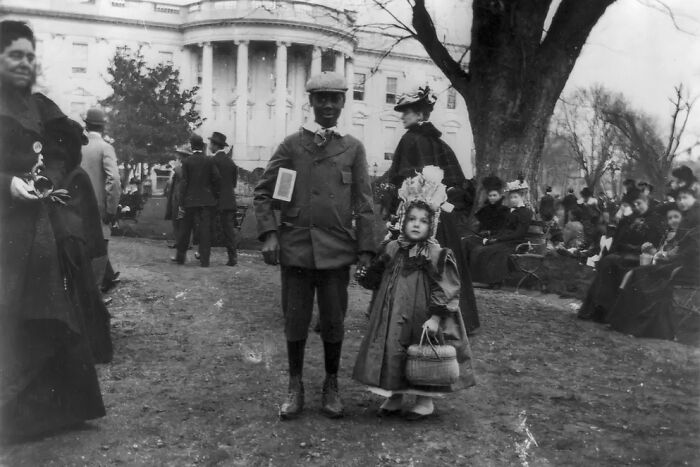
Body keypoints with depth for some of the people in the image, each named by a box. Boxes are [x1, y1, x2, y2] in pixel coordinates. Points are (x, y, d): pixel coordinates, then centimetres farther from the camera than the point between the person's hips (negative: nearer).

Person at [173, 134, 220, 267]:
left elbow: (184, 183, -5)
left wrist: (182, 202, -2)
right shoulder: (209, 160, -2)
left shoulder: (186, 162, -4)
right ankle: (204, 260, 1)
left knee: (186, 229, 12)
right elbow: (217, 178, -7)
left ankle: (180, 256, 22)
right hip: (207, 200, 0)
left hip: (191, 200, 0)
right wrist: (214, 194, 6)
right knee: (205, 229, 2)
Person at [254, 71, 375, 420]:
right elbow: (263, 192, 5)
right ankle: (295, 387, 24)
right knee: (295, 320, 7)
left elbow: (363, 204, 6)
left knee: (333, 322, 8)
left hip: (336, 250, 1)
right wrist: (268, 234, -8)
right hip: (295, 247, 0)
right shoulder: (292, 144, 4)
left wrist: (365, 249, -1)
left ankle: (331, 385, 27)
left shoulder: (353, 148, 7)